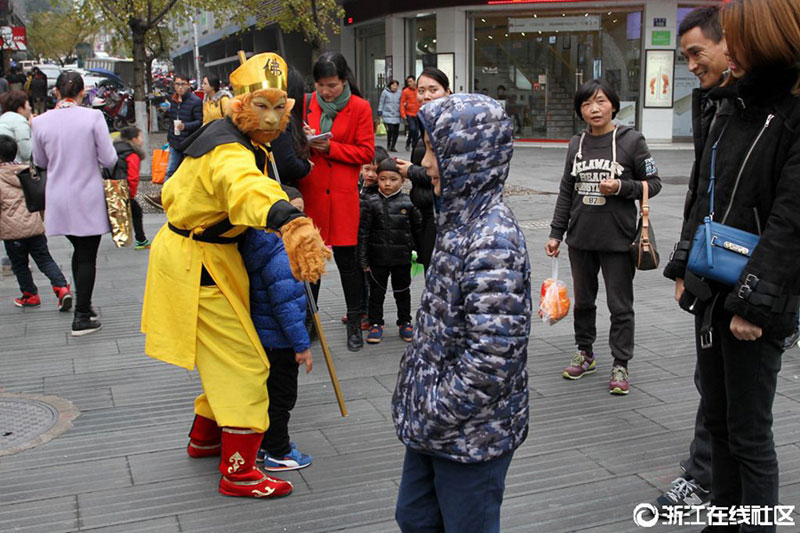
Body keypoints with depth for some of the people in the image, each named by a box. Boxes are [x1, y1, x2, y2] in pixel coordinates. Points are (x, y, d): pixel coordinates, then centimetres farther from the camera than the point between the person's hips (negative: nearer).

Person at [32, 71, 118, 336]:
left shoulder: (41, 122, -3)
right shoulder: (93, 117, -12)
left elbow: (40, 161, 9)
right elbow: (109, 159, -9)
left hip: (59, 200, 3)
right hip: (88, 199, -3)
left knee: (79, 251, 19)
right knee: (87, 256, 4)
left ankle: (83, 307, 26)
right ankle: (82, 317, 6)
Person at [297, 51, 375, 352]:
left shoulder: (359, 108, -3)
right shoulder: (306, 104, 6)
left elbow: (366, 152, -5)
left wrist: (329, 147, -14)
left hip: (343, 194, -3)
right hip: (310, 192, 3)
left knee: (346, 257, 5)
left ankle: (354, 323, 20)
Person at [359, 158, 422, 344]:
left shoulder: (408, 203, -3)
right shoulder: (371, 203, -5)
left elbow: (418, 229, 6)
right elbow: (363, 232, -4)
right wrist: (363, 259, -6)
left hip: (402, 258, 1)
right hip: (378, 258, 0)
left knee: (402, 291, 13)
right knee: (376, 292, 9)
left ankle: (405, 322, 28)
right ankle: (376, 323, 21)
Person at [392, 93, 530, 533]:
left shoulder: (493, 239, -25)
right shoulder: (460, 218, 4)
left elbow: (491, 356, -29)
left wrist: (437, 413, -18)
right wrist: (419, 403, 12)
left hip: (472, 433, -9)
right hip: (432, 423, 9)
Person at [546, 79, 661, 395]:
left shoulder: (631, 140, -5)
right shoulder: (576, 145, 7)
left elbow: (653, 184, -1)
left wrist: (621, 187, -18)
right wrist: (556, 233, 10)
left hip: (617, 239, -4)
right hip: (581, 239, 4)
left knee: (620, 305, 4)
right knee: (583, 301, 16)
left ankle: (620, 365, 15)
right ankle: (585, 354, 32)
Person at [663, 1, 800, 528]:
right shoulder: (732, 105, 10)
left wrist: (754, 303, -20)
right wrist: (684, 266, 15)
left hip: (758, 305, -8)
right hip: (710, 290, 8)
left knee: (749, 434, 3)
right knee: (718, 419, 18)